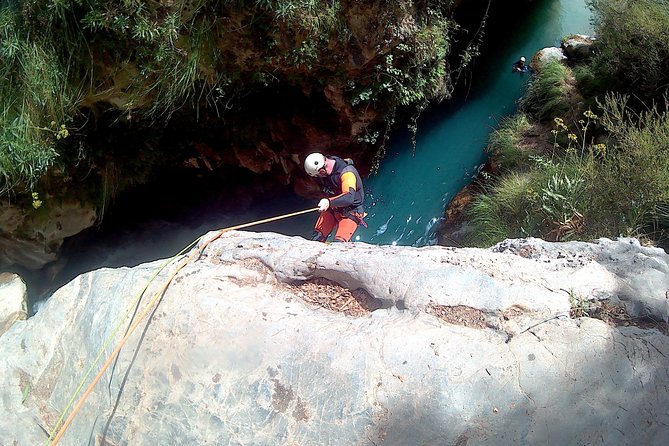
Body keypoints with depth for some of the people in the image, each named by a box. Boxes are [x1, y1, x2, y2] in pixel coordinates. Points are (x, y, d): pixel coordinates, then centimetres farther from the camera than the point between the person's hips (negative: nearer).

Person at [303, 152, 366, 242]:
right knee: (316, 238, -3)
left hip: (350, 212, -7)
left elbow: (349, 197, -45)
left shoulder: (346, 172, -30)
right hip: (332, 209, 7)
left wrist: (329, 202, -59)